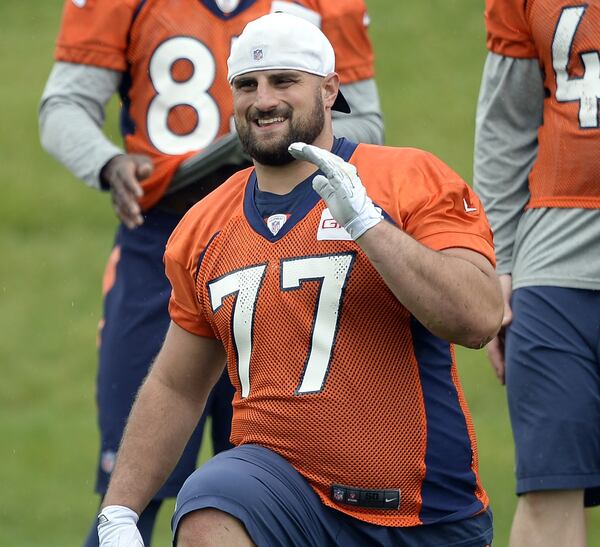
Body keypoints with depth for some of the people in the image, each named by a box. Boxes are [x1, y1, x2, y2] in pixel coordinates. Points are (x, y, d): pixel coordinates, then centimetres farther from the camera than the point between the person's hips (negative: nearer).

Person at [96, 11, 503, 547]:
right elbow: (176, 387, 20)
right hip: (283, 478, 2)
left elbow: (479, 318, -16)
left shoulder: (411, 182, -2)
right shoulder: (204, 229, 10)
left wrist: (365, 221, -20)